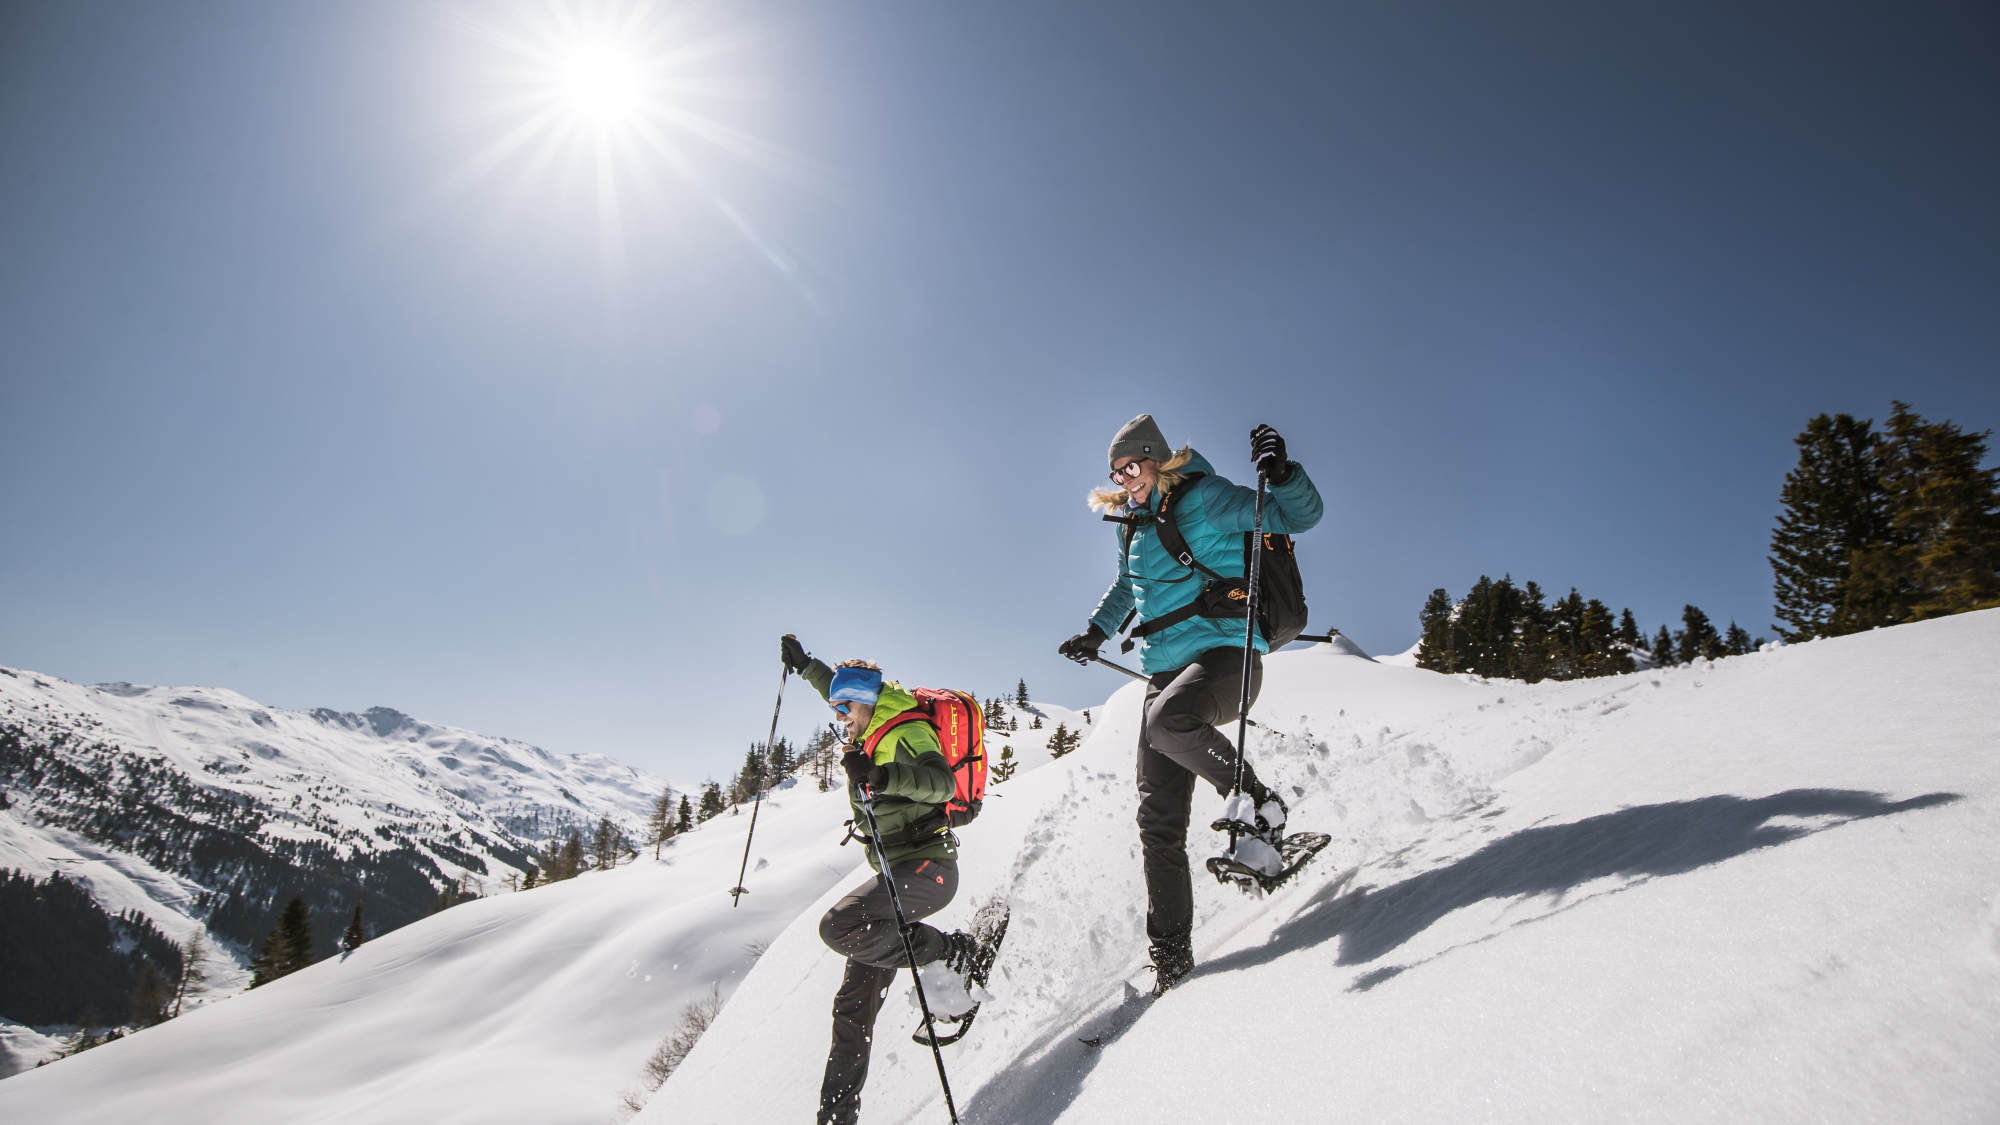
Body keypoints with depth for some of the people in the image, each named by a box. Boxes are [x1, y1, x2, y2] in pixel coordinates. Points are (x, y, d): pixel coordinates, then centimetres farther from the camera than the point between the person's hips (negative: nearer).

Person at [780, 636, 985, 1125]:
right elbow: (844, 690, 36)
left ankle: (954, 954, -14)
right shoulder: (873, 728, 14)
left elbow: (941, 782, -30)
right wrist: (805, 665, 42)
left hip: (927, 868, -9)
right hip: (897, 875, 9)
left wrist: (881, 776, -44)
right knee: (855, 1001, 4)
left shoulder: (906, 731, -11)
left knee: (838, 926, -28)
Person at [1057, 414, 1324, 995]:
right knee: (1159, 820, 1)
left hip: (1225, 653, -6)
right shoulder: (1133, 527, 16)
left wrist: (1281, 473, -23)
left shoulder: (1203, 499, -4)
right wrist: (1097, 632, 28)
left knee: (1169, 722, -39)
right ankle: (1171, 956, 12)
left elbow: (1300, 516, -5)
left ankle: (1259, 803, -12)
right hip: (1166, 671, 7)